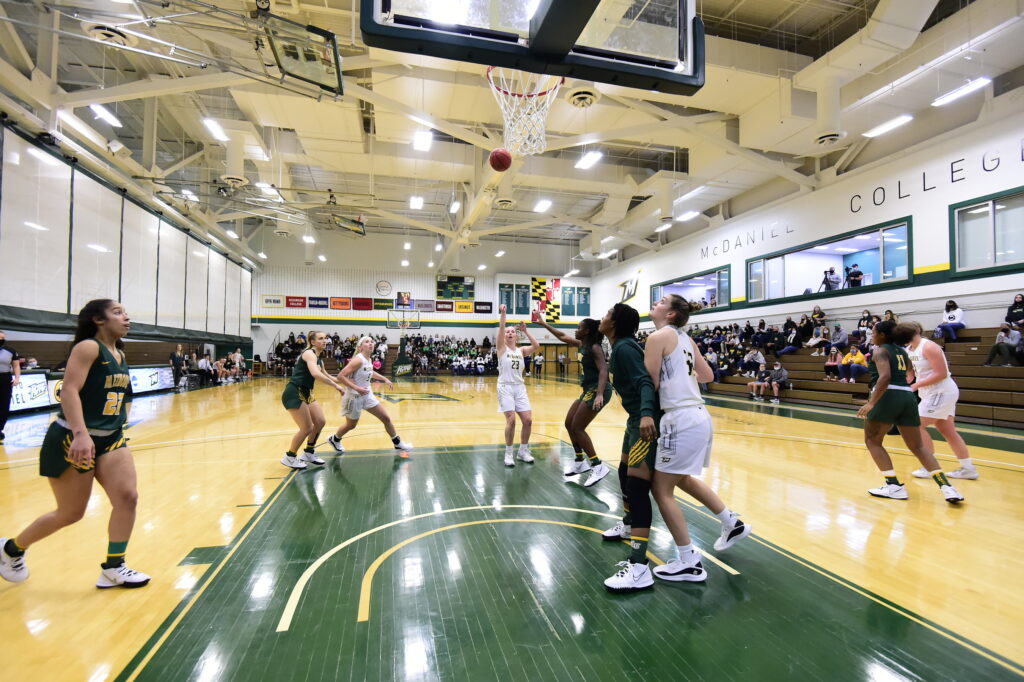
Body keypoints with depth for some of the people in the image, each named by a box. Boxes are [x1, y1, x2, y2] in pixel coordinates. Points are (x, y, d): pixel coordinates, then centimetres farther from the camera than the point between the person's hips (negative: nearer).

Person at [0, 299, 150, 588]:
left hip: (110, 439, 7)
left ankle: (113, 568, 7)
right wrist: (80, 434, -36)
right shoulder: (88, 347, -15)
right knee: (71, 513, 6)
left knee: (128, 497, -6)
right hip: (72, 440, -7)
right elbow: (69, 390, -26)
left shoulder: (120, 355, 10)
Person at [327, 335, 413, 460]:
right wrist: (356, 388, -31)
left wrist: (385, 379, 19)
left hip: (367, 395, 8)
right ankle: (334, 439, 42)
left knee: (386, 418, 5)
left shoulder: (369, 360, 3)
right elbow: (340, 376, -26)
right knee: (351, 425, 12)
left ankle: (398, 445, 16)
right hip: (354, 397, -8)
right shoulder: (358, 360, -22)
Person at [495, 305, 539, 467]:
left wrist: (525, 331, -7)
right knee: (511, 420, -15)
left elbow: (536, 346, -8)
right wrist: (503, 313, -24)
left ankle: (523, 451, 17)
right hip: (505, 387, -4)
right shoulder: (501, 348, 1)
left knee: (528, 420, -2)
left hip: (520, 387, 4)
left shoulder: (521, 350, 10)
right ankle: (508, 453, 2)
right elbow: (501, 327, -15)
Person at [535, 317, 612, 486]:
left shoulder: (595, 348, -14)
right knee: (569, 424, 13)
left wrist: (599, 395, -38)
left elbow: (603, 370, -25)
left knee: (577, 428, -10)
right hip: (589, 390, 10)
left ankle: (598, 466, -6)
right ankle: (580, 462, 24)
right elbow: (562, 336, 24)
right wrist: (544, 324, 25)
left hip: (598, 390, -10)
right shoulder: (582, 345, 12)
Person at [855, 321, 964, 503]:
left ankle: (894, 486, 2)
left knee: (872, 441, 7)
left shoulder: (880, 351, -2)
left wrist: (871, 403, -23)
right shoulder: (901, 351, 20)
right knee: (917, 446, 13)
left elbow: (885, 377, -18)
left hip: (887, 397, -7)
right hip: (907, 397, 7)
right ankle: (946, 487, 2)